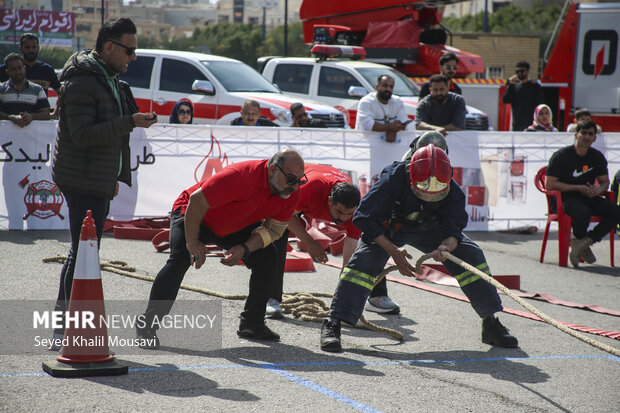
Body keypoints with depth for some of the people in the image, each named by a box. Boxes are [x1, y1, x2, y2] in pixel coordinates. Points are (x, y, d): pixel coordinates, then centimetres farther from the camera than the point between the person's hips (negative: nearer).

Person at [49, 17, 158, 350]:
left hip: (98, 181, 10)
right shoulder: (81, 81, -16)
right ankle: (67, 331, -8)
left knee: (81, 252, 14)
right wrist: (130, 122, -24)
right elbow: (83, 134, -24)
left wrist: (114, 176, 23)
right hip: (83, 181, -10)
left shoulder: (107, 78, 17)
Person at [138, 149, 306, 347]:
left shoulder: (291, 195, -17)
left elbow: (274, 229, -8)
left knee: (267, 257, -5)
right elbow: (197, 201, -34)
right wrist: (192, 242, -29)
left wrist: (245, 249, -25)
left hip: (235, 225, 7)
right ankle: (147, 326, -20)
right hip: (191, 214, -7)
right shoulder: (240, 176, -39)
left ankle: (252, 323, 8)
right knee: (180, 259, -26)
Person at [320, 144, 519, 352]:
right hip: (387, 228, -3)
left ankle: (491, 323, 3)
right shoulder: (393, 179, -37)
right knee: (364, 259, -28)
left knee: (470, 254, -12)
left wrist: (447, 246, -49)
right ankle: (332, 324, -24)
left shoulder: (452, 191, -28)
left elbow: (452, 229, -24)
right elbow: (364, 218, -29)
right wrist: (393, 251, -32)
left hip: (428, 229, 3)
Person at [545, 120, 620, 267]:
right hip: (566, 198, -6)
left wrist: (598, 189, -11)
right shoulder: (561, 156, -8)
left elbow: (605, 181, 16)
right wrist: (578, 188, -15)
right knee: (583, 213, -38)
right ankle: (580, 241, -5)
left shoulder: (597, 157, 10)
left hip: (589, 198, 6)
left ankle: (580, 243, -19)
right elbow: (550, 184, -12)